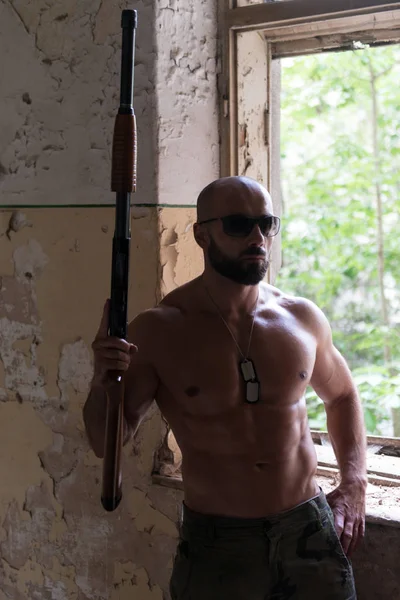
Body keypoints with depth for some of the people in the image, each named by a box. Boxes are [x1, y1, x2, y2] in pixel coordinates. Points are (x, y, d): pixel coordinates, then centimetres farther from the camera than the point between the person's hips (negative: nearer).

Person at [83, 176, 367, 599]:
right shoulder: (159, 330, -9)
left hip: (308, 529, 2)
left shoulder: (303, 318, 0)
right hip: (214, 540, -2)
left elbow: (341, 395, 18)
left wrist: (354, 483, 7)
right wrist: (102, 383, -26)